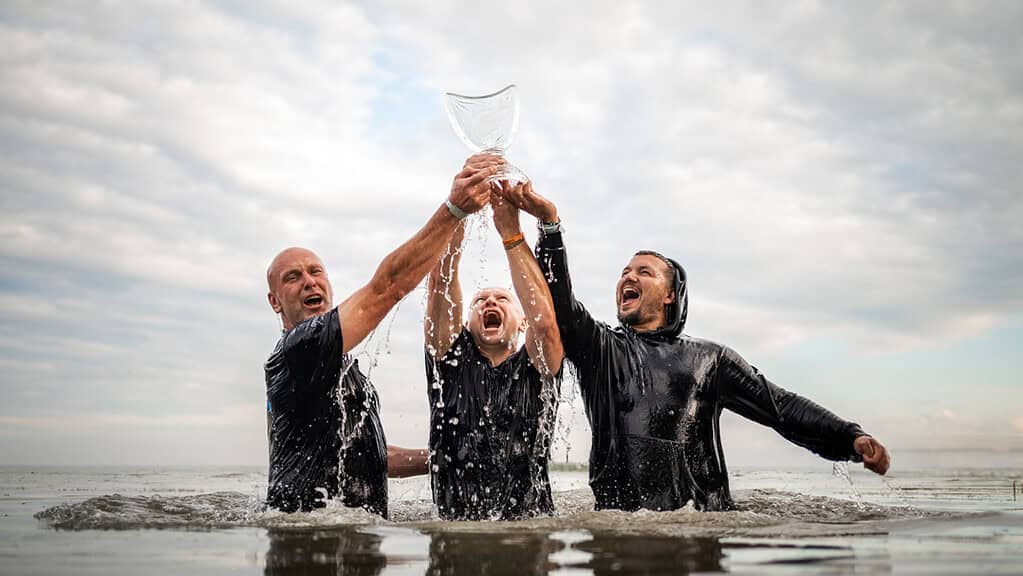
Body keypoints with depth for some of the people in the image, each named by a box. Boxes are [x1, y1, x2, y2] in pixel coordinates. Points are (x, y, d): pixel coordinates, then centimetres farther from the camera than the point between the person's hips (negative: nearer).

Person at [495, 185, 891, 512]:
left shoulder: (708, 359, 18)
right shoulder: (601, 347, 17)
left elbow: (780, 405, 13)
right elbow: (560, 305, -1)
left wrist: (851, 438, -1)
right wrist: (550, 224, -13)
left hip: (702, 516, 1)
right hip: (618, 519, 0)